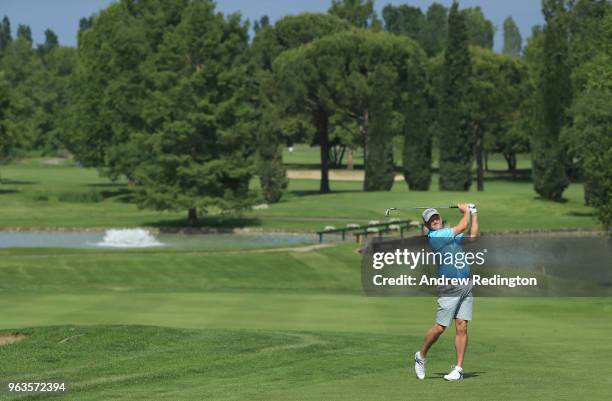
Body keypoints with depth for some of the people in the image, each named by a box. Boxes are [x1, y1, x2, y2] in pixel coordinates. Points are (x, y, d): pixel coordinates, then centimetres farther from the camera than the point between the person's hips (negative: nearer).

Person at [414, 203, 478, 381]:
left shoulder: (451, 235, 16)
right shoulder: (434, 236, -10)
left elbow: (472, 235, 27)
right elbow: (463, 226, -10)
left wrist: (474, 213, 24)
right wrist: (466, 211, 7)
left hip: (466, 287, 6)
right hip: (449, 289, -6)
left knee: (462, 327, -1)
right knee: (439, 328, -3)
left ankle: (459, 369, -1)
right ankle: (421, 356, 20)